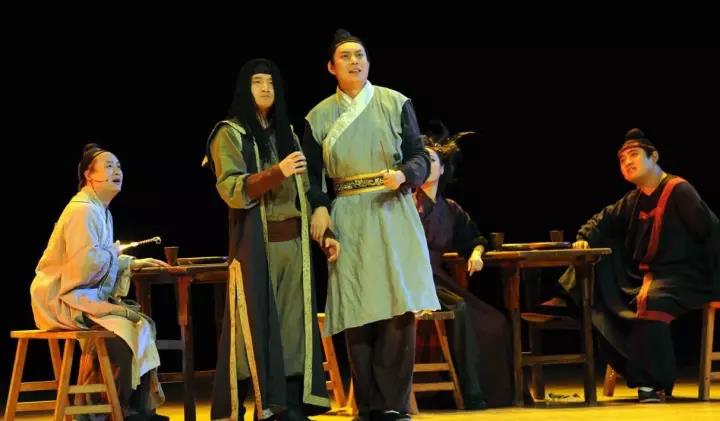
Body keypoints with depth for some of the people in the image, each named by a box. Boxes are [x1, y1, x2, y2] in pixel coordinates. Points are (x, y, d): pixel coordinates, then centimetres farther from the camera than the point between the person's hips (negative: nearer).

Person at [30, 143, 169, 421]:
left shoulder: (101, 211, 15)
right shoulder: (83, 210, -18)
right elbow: (86, 266, -27)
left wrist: (133, 263, 11)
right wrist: (115, 252, -9)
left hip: (84, 296, 11)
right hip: (63, 299, -11)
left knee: (141, 322, 4)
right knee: (132, 327, -20)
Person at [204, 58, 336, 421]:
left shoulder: (287, 133, 17)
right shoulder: (230, 134, -1)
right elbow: (232, 190, -13)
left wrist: (322, 234, 9)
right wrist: (277, 172, -24)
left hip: (293, 242, 5)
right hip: (254, 242, -5)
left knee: (293, 322, 0)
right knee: (254, 322, -6)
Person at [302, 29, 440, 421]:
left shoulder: (396, 103, 5)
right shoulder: (318, 116, 8)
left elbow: (420, 158, 4)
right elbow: (312, 174, 7)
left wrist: (403, 175, -16)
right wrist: (318, 209, -9)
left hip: (393, 212, -1)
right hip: (347, 219, 1)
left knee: (399, 306, -10)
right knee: (357, 312, -3)